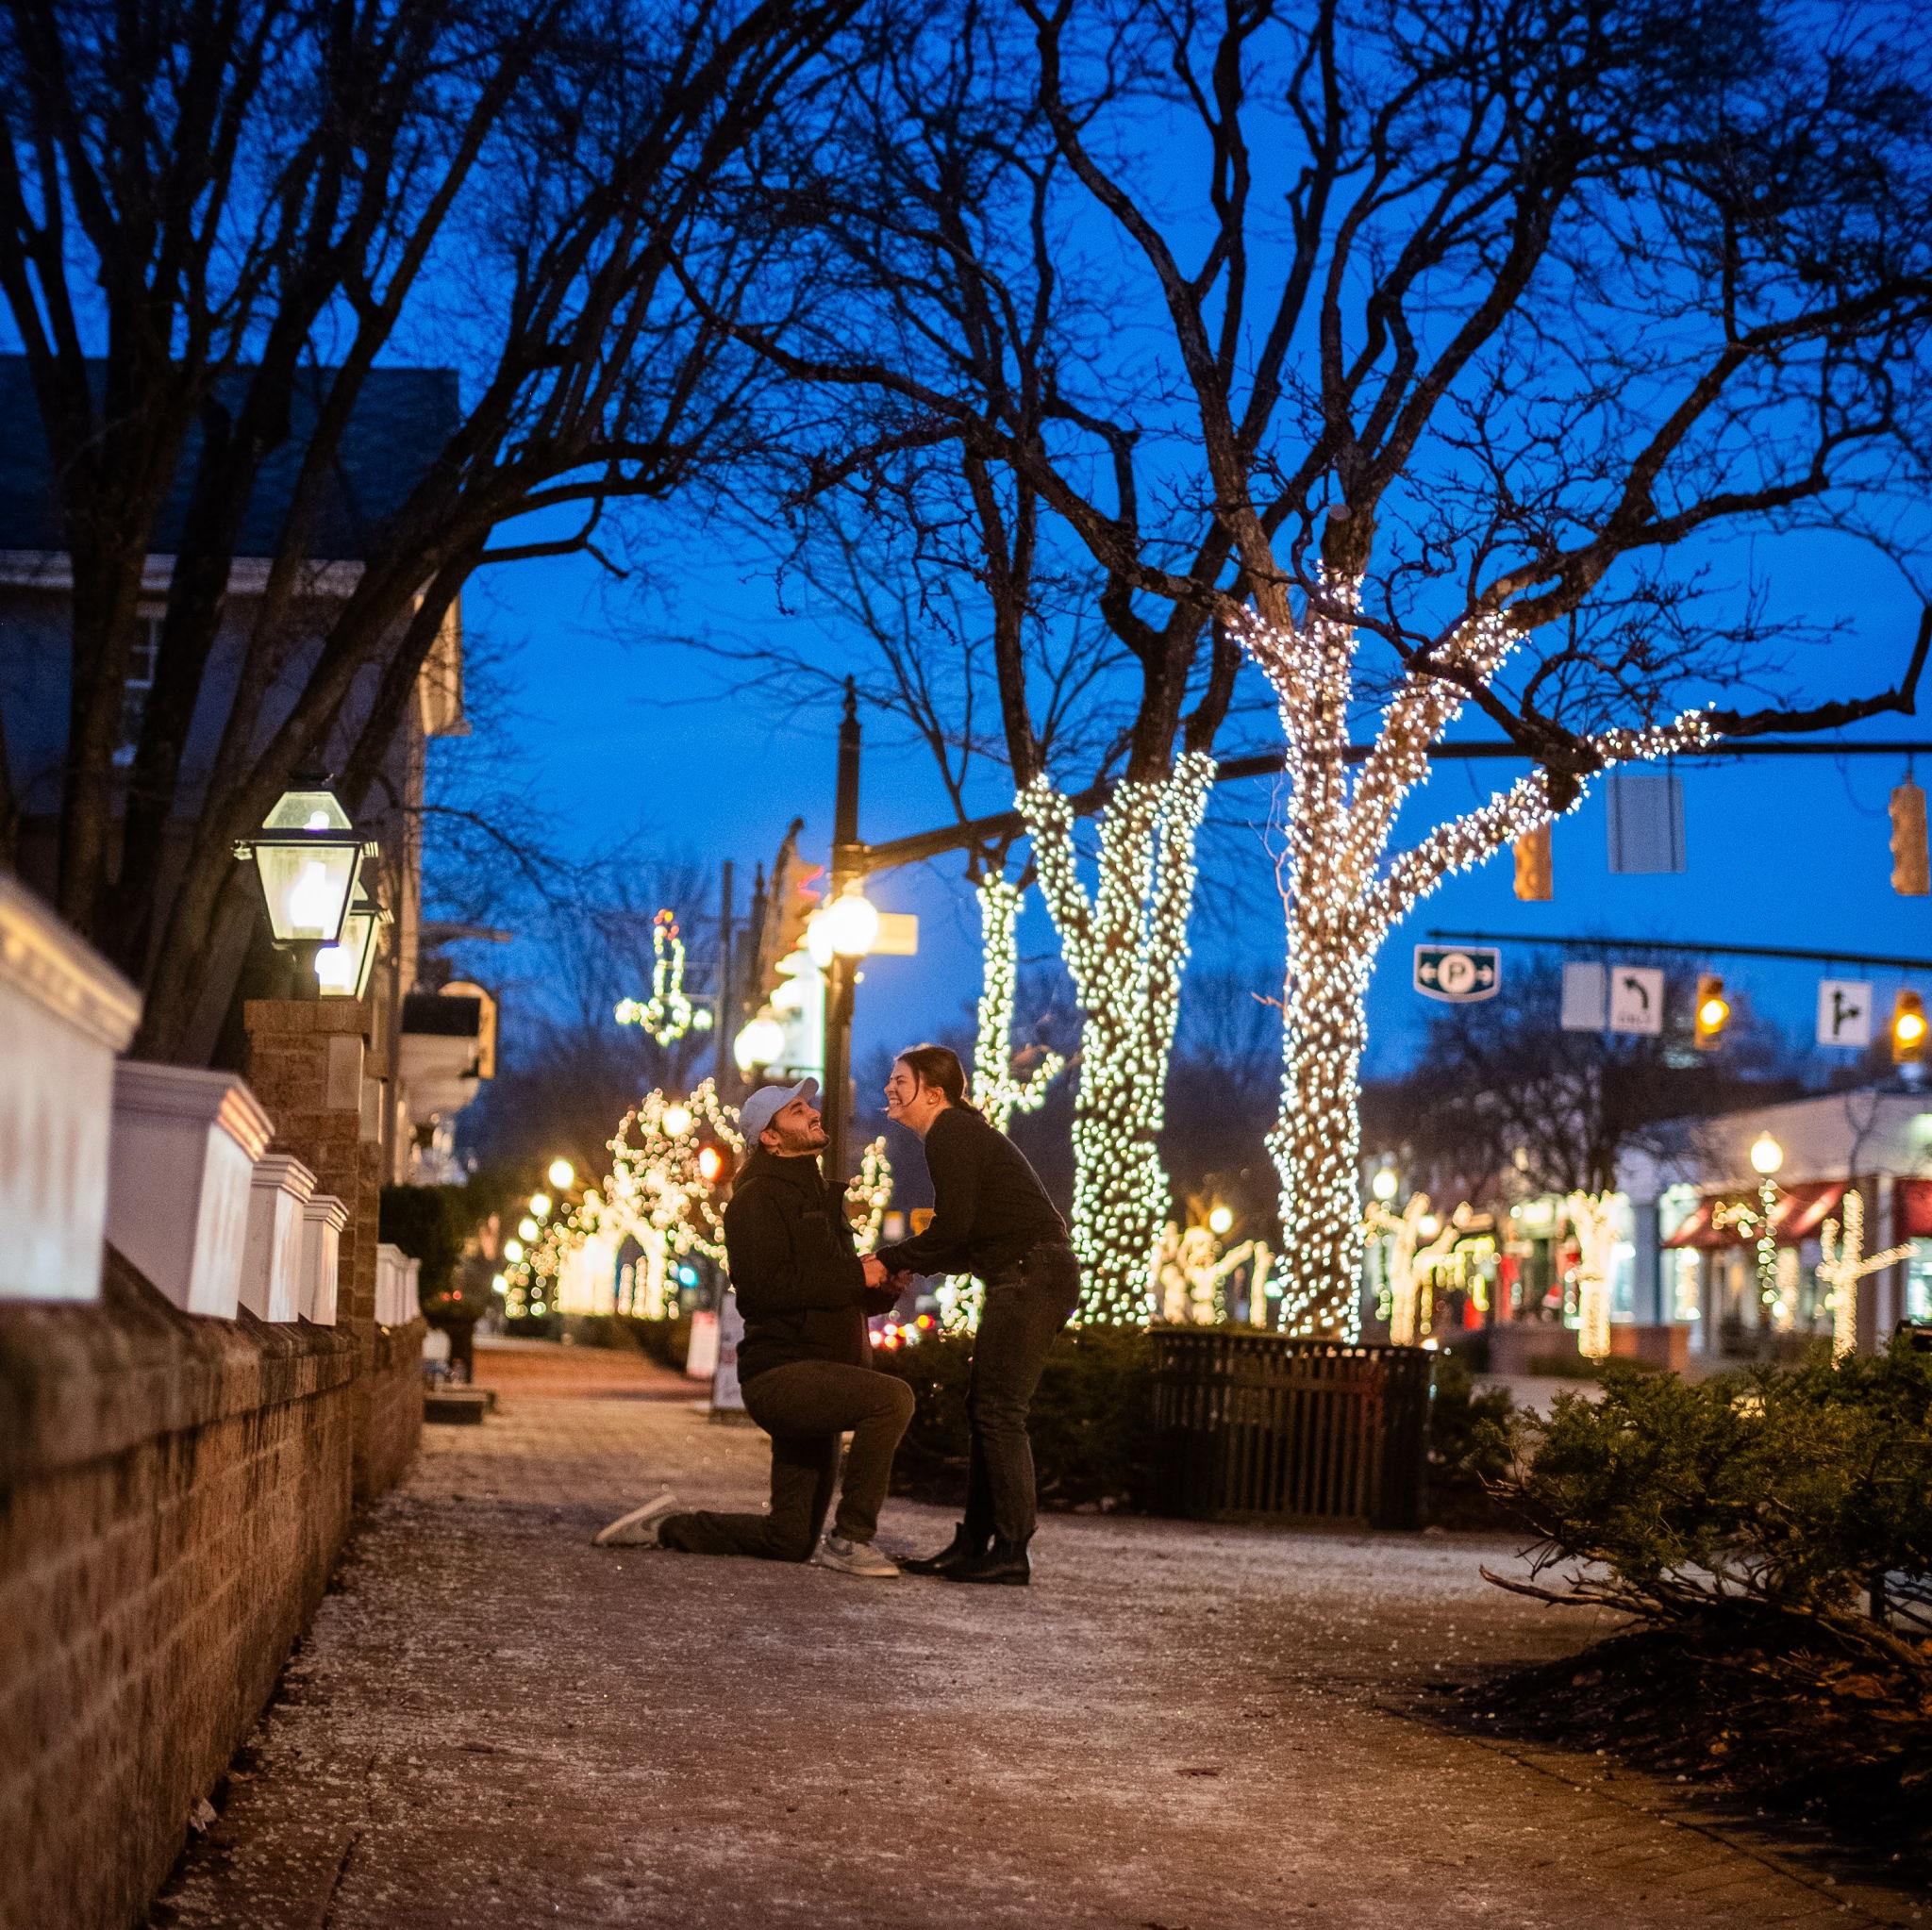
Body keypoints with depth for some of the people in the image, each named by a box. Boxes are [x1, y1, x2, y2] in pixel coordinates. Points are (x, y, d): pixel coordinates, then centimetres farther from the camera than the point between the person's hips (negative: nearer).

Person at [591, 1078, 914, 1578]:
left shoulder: (817, 1198, 23)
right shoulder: (759, 1197, -7)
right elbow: (765, 1286, -21)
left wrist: (881, 1287, 5)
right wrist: (854, 1277, -18)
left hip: (813, 1383, 9)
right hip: (779, 1372, -9)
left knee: (789, 1542, 10)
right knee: (892, 1397, -32)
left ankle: (668, 1525, 26)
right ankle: (850, 1540, -24)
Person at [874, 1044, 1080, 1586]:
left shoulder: (949, 1134, -9)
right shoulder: (961, 1132, 21)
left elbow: (953, 1228, -16)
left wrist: (888, 1260, -5)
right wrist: (914, 1266, 13)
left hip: (1032, 1275, -10)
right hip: (1031, 1279, 10)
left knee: (999, 1413, -9)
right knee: (985, 1410, 12)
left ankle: (1011, 1555, -8)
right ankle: (973, 1545, 15)